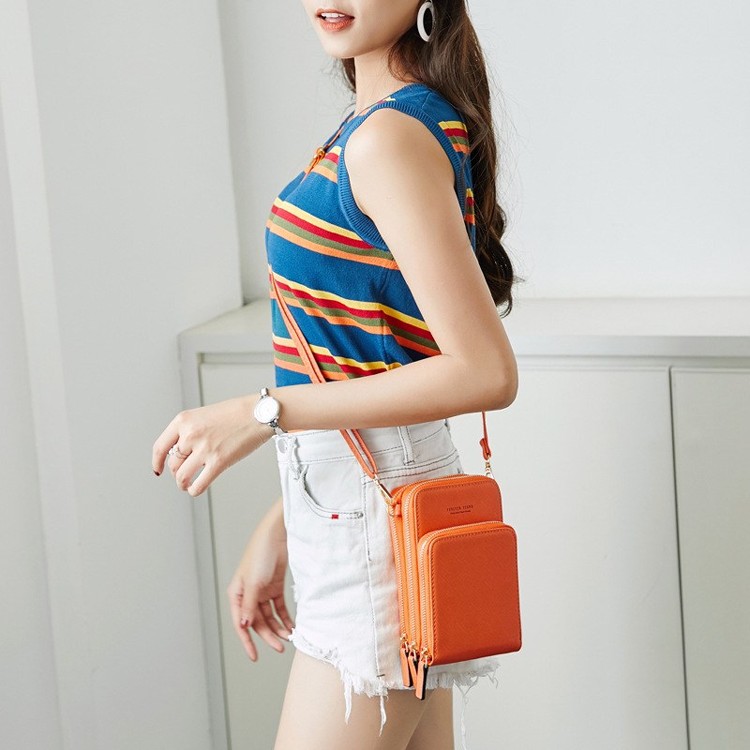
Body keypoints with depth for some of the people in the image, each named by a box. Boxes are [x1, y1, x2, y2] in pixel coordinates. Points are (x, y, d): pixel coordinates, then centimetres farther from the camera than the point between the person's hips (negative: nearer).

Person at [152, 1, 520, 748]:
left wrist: (264, 412, -21)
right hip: (351, 510, 9)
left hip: (375, 522, -9)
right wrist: (279, 527, 16)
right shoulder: (391, 119, 10)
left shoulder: (390, 138, -19)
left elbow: (485, 372, -23)